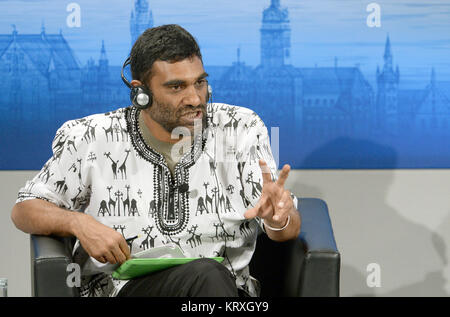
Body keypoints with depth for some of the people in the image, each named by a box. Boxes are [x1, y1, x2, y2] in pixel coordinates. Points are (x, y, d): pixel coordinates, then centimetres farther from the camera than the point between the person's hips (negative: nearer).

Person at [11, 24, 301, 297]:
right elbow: (25, 210, 11)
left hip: (229, 285, 2)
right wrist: (79, 223, -11)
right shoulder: (90, 140, 4)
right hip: (124, 288, -2)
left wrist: (279, 219, -25)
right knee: (205, 274, -35)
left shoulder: (240, 130, 6)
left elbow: (290, 230, 2)